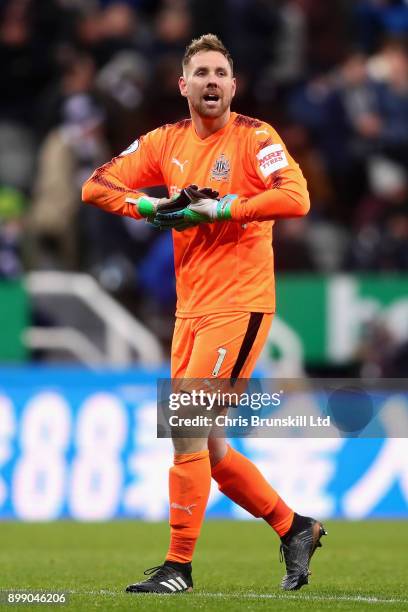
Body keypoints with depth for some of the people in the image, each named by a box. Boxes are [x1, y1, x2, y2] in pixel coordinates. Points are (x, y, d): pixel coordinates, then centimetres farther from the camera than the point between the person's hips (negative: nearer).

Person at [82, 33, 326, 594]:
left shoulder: (254, 137, -7)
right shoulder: (166, 143, 10)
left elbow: (296, 199, -21)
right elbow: (96, 186, 7)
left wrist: (216, 208, -21)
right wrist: (152, 206, -10)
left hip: (239, 305, -7)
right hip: (190, 310, 7)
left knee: (187, 432, -13)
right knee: (208, 449, 11)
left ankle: (179, 565, -6)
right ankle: (295, 527, 27)